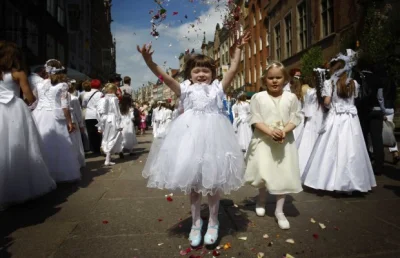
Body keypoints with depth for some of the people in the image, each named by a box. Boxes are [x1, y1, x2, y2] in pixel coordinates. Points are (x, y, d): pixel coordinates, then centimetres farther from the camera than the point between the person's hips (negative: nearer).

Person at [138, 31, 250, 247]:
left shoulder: (217, 88, 9)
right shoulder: (185, 90, 6)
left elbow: (233, 69, 6)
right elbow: (164, 76, -6)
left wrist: (239, 48, 4)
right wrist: (148, 60, -18)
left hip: (212, 135, 0)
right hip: (190, 136, 0)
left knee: (213, 181, 8)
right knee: (193, 182, 10)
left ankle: (213, 223, 26)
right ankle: (196, 223, 27)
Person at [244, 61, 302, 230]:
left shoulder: (291, 97, 2)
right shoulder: (258, 97, -2)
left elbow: (294, 119, 0)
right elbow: (256, 120, -7)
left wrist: (284, 131, -19)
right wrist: (270, 131, -21)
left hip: (285, 141, 2)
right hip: (263, 141, -1)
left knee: (283, 175, 4)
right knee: (263, 172, 2)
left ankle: (279, 211, 18)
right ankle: (261, 199, 33)